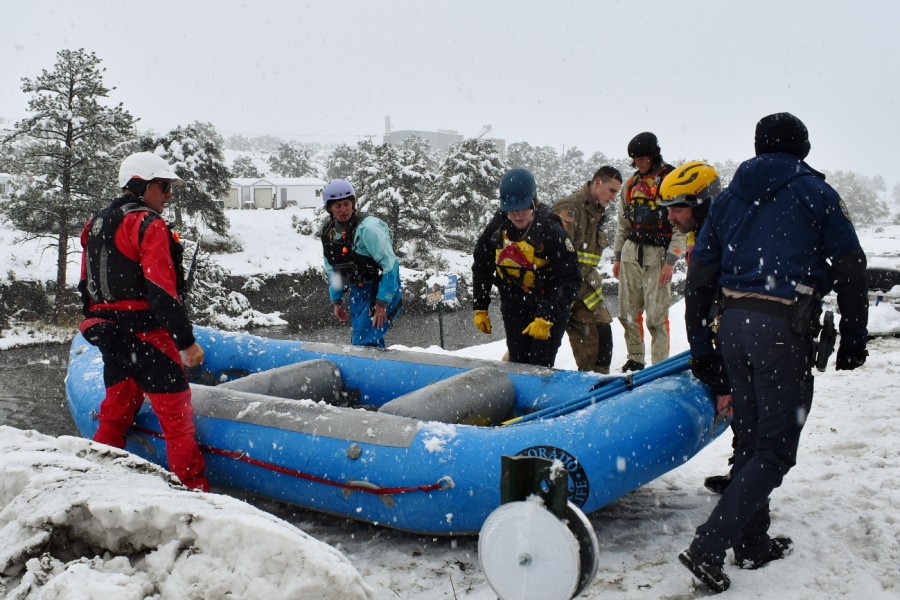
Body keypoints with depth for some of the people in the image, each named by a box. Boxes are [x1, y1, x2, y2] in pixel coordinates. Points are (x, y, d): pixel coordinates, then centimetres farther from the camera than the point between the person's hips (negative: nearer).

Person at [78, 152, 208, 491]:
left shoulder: (94, 225, 15)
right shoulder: (148, 225, -12)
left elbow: (86, 286, 19)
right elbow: (161, 291, -19)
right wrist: (186, 341, -16)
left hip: (107, 334, 9)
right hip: (145, 335, -8)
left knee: (116, 412, 20)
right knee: (176, 414, -2)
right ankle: (194, 489, 2)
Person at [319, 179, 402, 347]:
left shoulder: (367, 228, -21)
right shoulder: (328, 232, 2)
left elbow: (390, 265, -22)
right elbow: (332, 269, 16)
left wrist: (382, 303, -22)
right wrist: (337, 300, 13)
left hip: (380, 290, -7)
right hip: (357, 292, 7)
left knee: (363, 343, -16)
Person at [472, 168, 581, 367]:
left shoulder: (552, 231, -21)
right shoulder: (497, 228, -8)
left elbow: (570, 280, -21)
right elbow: (481, 268, 8)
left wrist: (546, 319, -27)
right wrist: (480, 309, 6)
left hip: (549, 303, -4)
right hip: (514, 303, 4)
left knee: (540, 365, -12)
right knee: (517, 361, 5)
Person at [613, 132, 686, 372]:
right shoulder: (632, 183, 15)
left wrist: (670, 262, -13)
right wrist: (618, 257, 18)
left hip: (657, 256, -6)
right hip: (631, 253, 6)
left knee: (656, 315, -8)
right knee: (628, 312, 6)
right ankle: (635, 359, 20)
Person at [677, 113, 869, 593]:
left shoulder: (728, 199, 13)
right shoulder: (816, 194, 1)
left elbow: (699, 276, 11)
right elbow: (849, 270, -1)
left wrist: (699, 344, 17)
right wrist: (852, 338, 8)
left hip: (734, 324, 6)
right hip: (784, 330, -5)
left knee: (750, 439, 17)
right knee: (775, 450, 0)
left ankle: (753, 545, 27)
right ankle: (707, 547, -8)